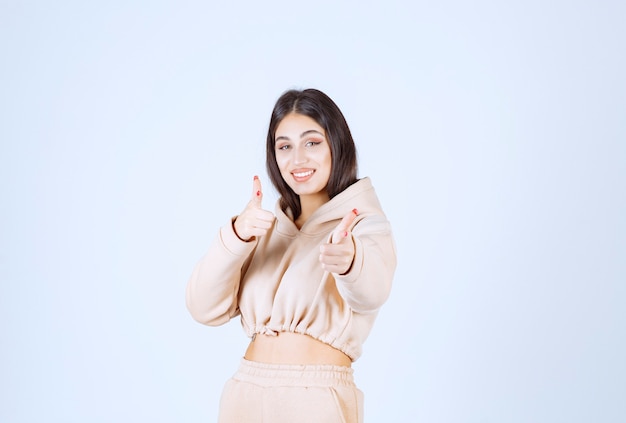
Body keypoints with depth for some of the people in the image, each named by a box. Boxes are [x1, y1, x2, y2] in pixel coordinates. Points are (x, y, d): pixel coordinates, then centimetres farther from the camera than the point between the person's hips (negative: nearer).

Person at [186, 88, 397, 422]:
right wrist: (236, 235, -21)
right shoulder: (267, 227, 9)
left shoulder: (366, 224, -5)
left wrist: (349, 260, -49)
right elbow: (205, 307, -4)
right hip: (245, 396, 4)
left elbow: (371, 291, -27)